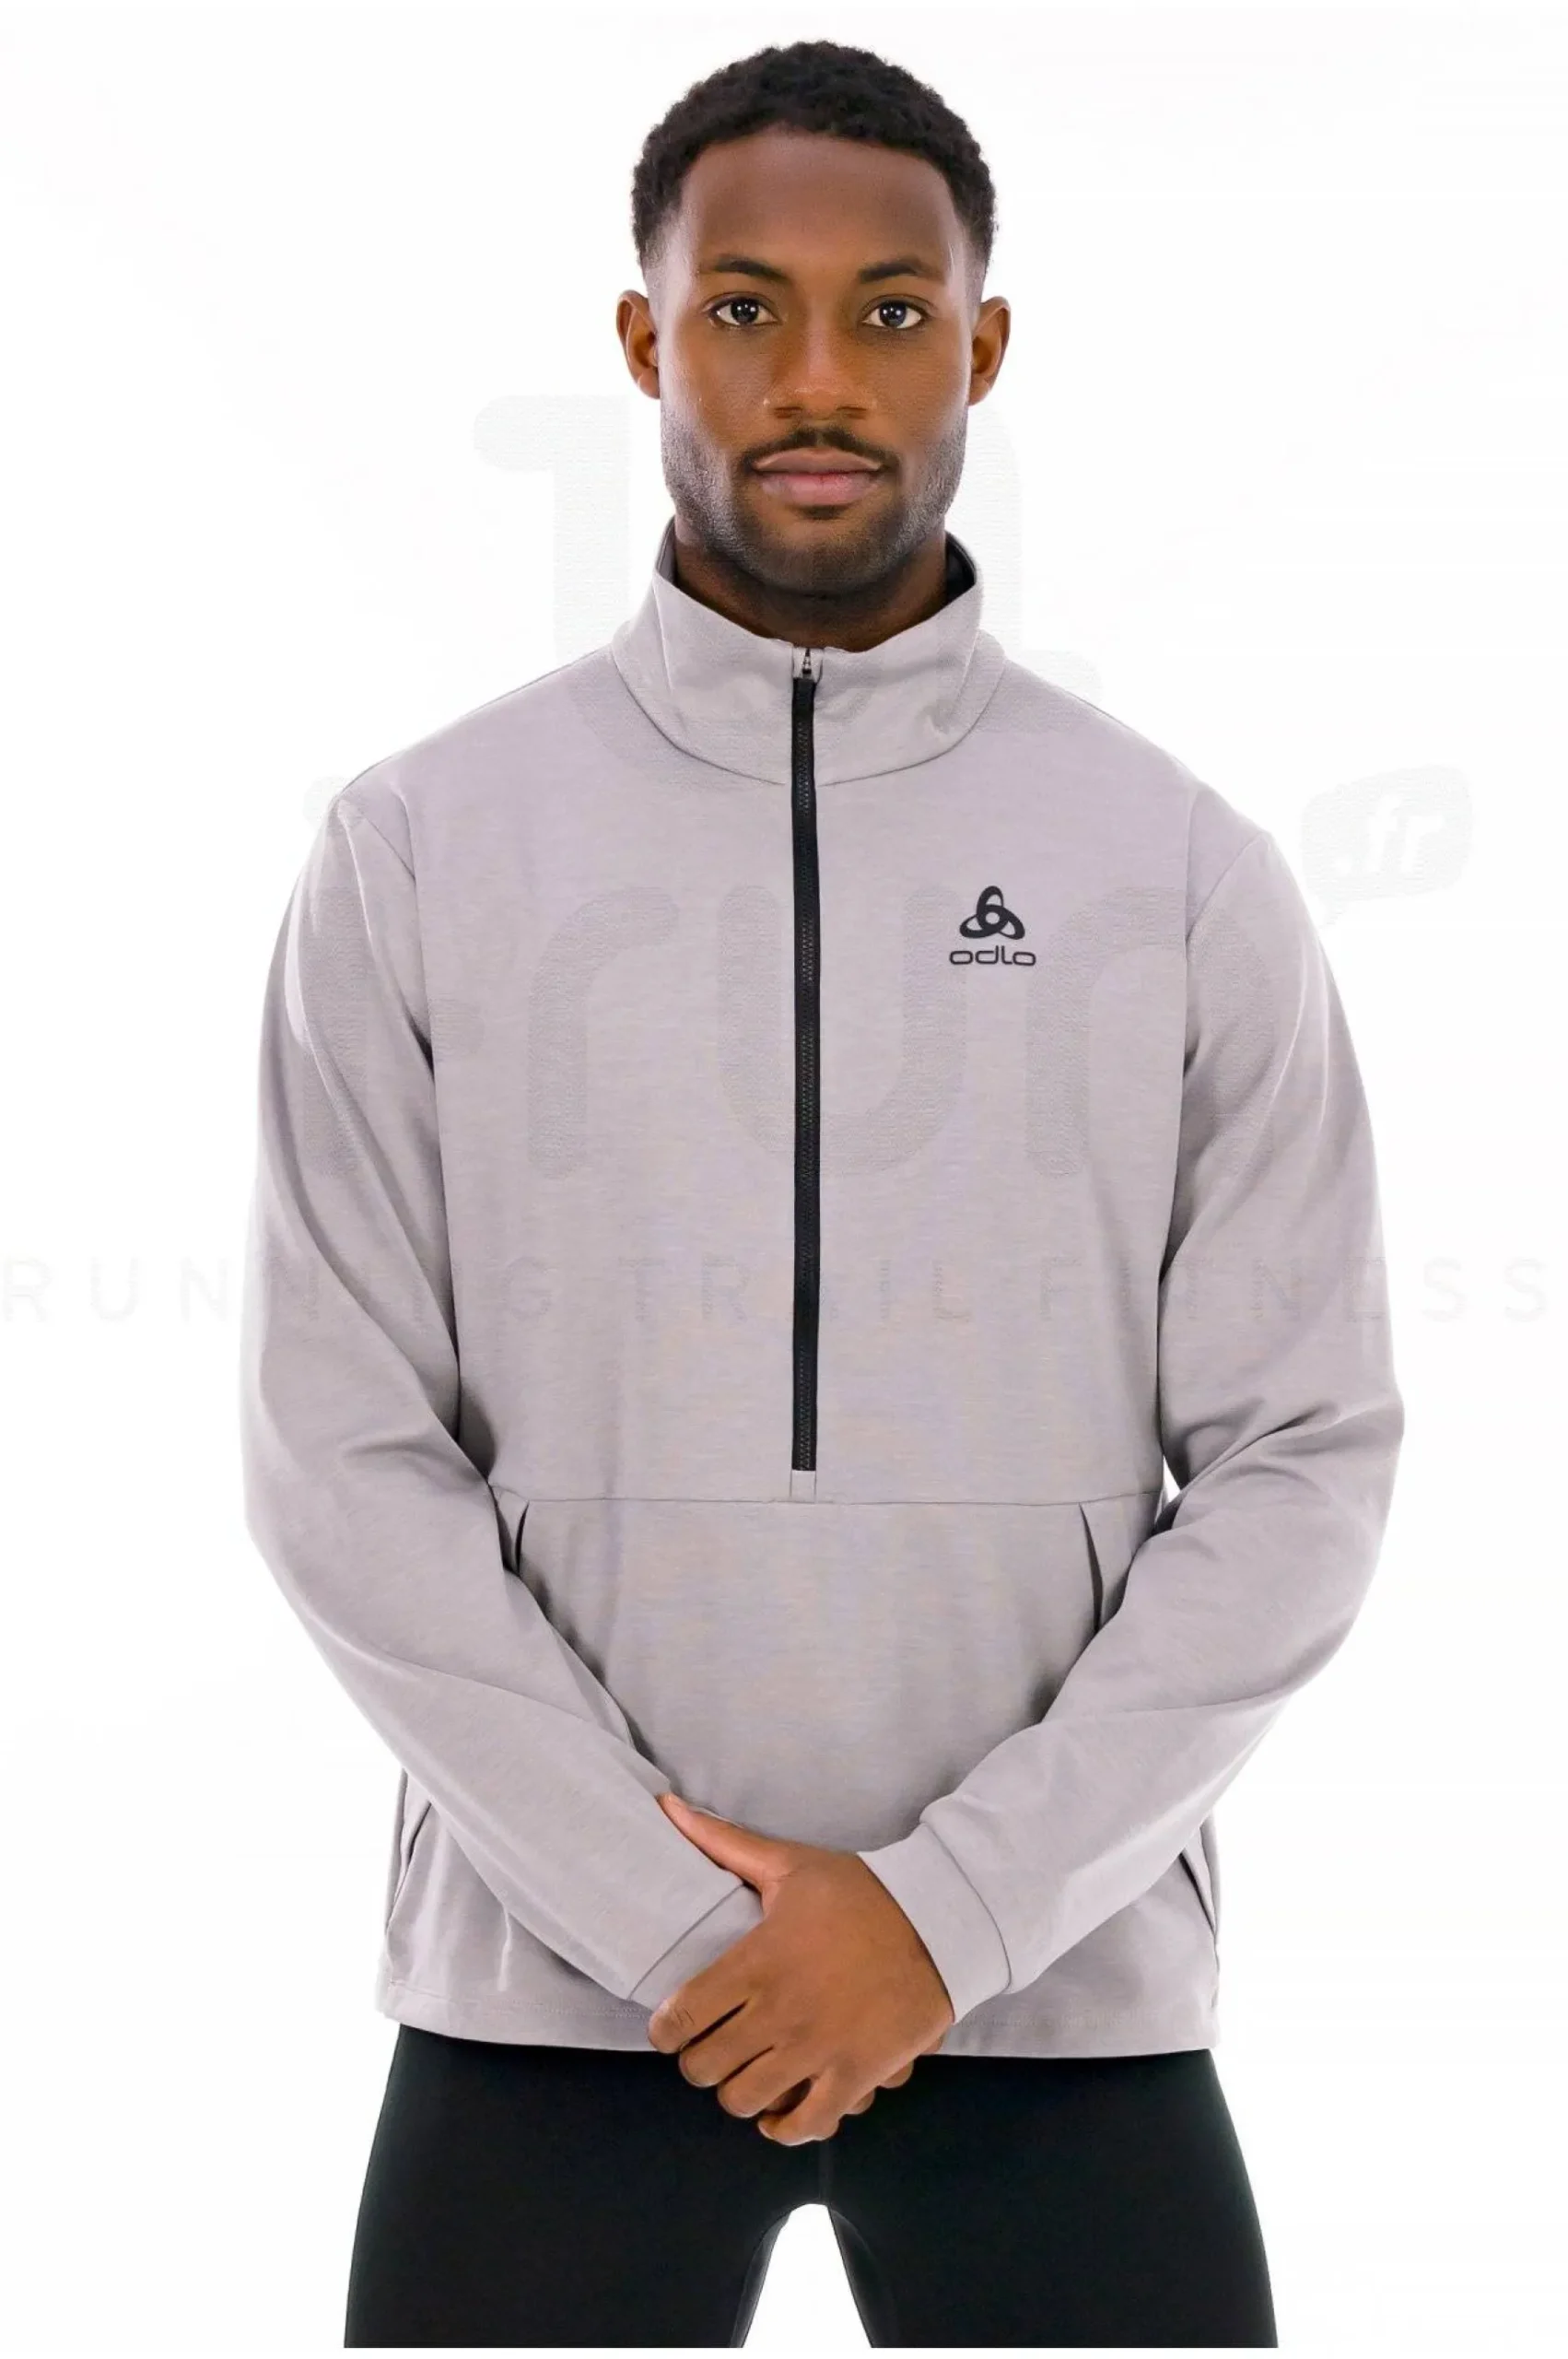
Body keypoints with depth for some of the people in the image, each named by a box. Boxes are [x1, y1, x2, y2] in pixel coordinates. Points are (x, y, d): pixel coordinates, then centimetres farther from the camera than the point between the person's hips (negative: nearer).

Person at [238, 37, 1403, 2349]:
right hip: (547, 1997, 0)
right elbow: (344, 1458, -3)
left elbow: (1303, 1464, -2)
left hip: (1064, 1994, 0)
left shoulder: (1186, 873, 1)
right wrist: (677, 1916, -10)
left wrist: (951, 1907, -10)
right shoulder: (418, 851, 1)